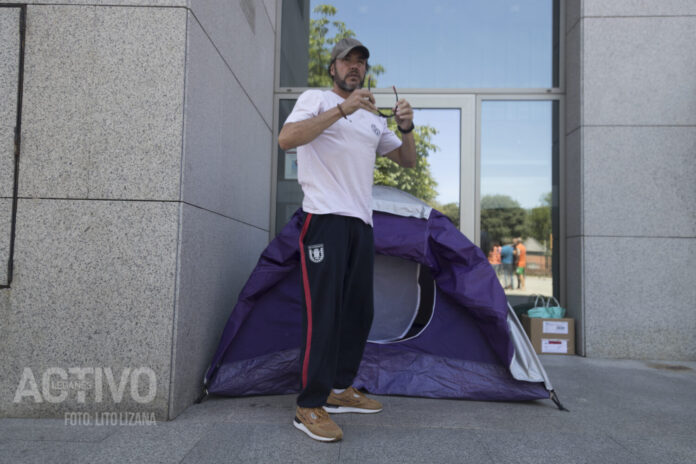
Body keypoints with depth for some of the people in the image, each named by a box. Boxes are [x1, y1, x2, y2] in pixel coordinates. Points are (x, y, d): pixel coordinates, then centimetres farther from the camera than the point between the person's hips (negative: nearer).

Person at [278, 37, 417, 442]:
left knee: (359, 311, 9)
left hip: (361, 223, 8)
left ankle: (341, 389, 23)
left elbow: (408, 161, 23)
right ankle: (310, 407, -3)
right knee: (324, 311, -11)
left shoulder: (373, 118, 25)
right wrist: (343, 109, -19)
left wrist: (406, 128, 2)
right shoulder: (316, 99, 5)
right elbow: (286, 139, -14)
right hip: (326, 217, -7)